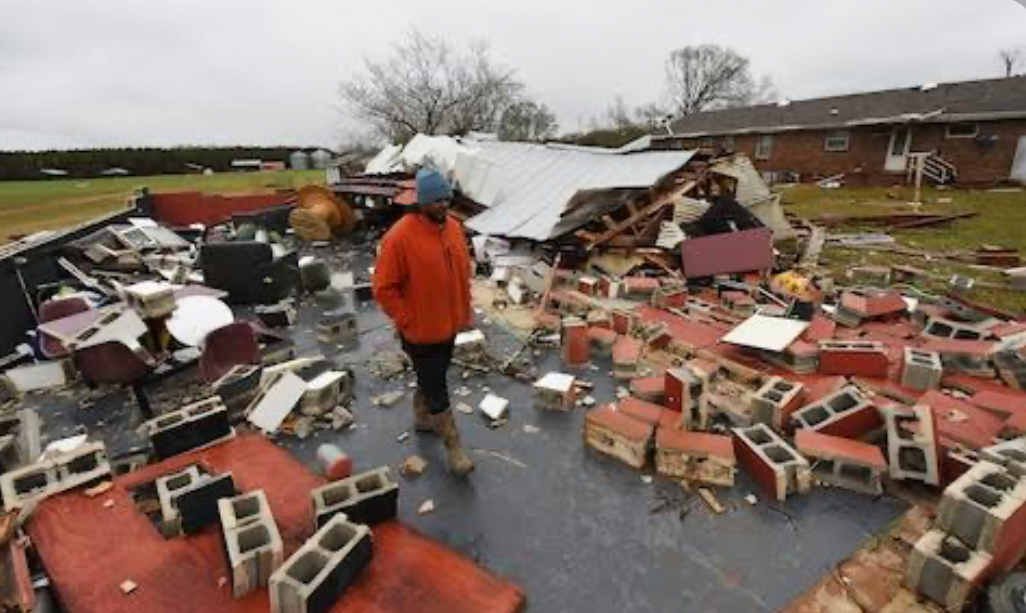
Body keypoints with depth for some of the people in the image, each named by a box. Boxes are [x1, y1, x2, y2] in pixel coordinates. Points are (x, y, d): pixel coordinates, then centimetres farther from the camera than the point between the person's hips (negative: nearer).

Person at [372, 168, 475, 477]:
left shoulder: (454, 227, 0)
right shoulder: (400, 237, -22)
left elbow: (463, 272, 12)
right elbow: (384, 288, -17)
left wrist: (465, 310, 9)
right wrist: (407, 321, -15)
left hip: (449, 325, 7)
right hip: (421, 332, -7)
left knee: (431, 378, 25)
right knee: (437, 388, 5)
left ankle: (422, 418, 49)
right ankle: (454, 446, 21)